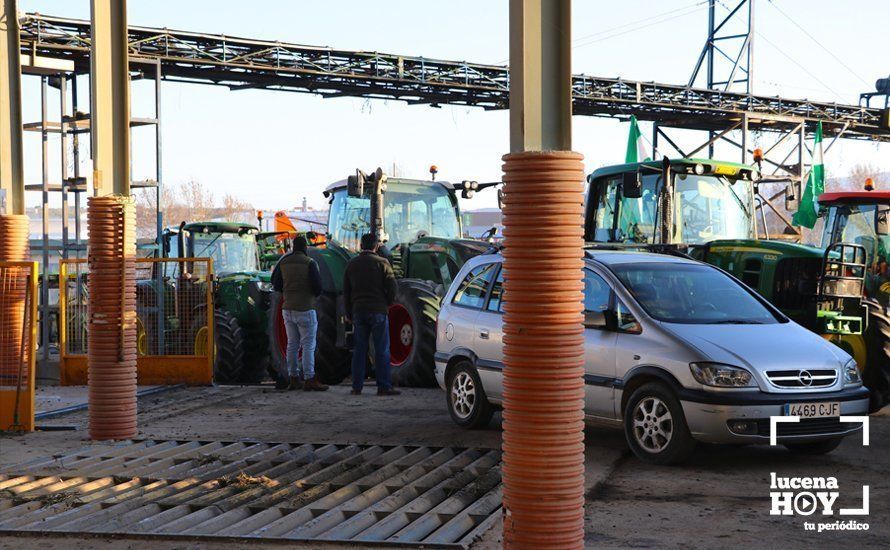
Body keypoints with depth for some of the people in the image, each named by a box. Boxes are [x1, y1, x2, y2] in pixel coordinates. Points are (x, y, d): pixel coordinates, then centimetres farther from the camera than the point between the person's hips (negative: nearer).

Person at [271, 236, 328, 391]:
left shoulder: (283, 262, 4)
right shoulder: (309, 263, -11)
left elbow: (276, 285, 10)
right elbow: (318, 286, -13)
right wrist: (316, 294, 8)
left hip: (288, 310, 6)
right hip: (305, 310, -6)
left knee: (292, 344, 11)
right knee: (308, 345, -3)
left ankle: (293, 379, 13)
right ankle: (309, 380, -6)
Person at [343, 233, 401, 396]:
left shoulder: (351, 264, 10)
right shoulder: (382, 263, -4)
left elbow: (346, 291, 12)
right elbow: (392, 287, -9)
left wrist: (349, 313, 19)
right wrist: (388, 303, 9)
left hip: (358, 311, 4)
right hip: (378, 310, -4)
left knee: (359, 349, 8)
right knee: (382, 350, -2)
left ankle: (357, 386, 7)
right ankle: (383, 386, -5)